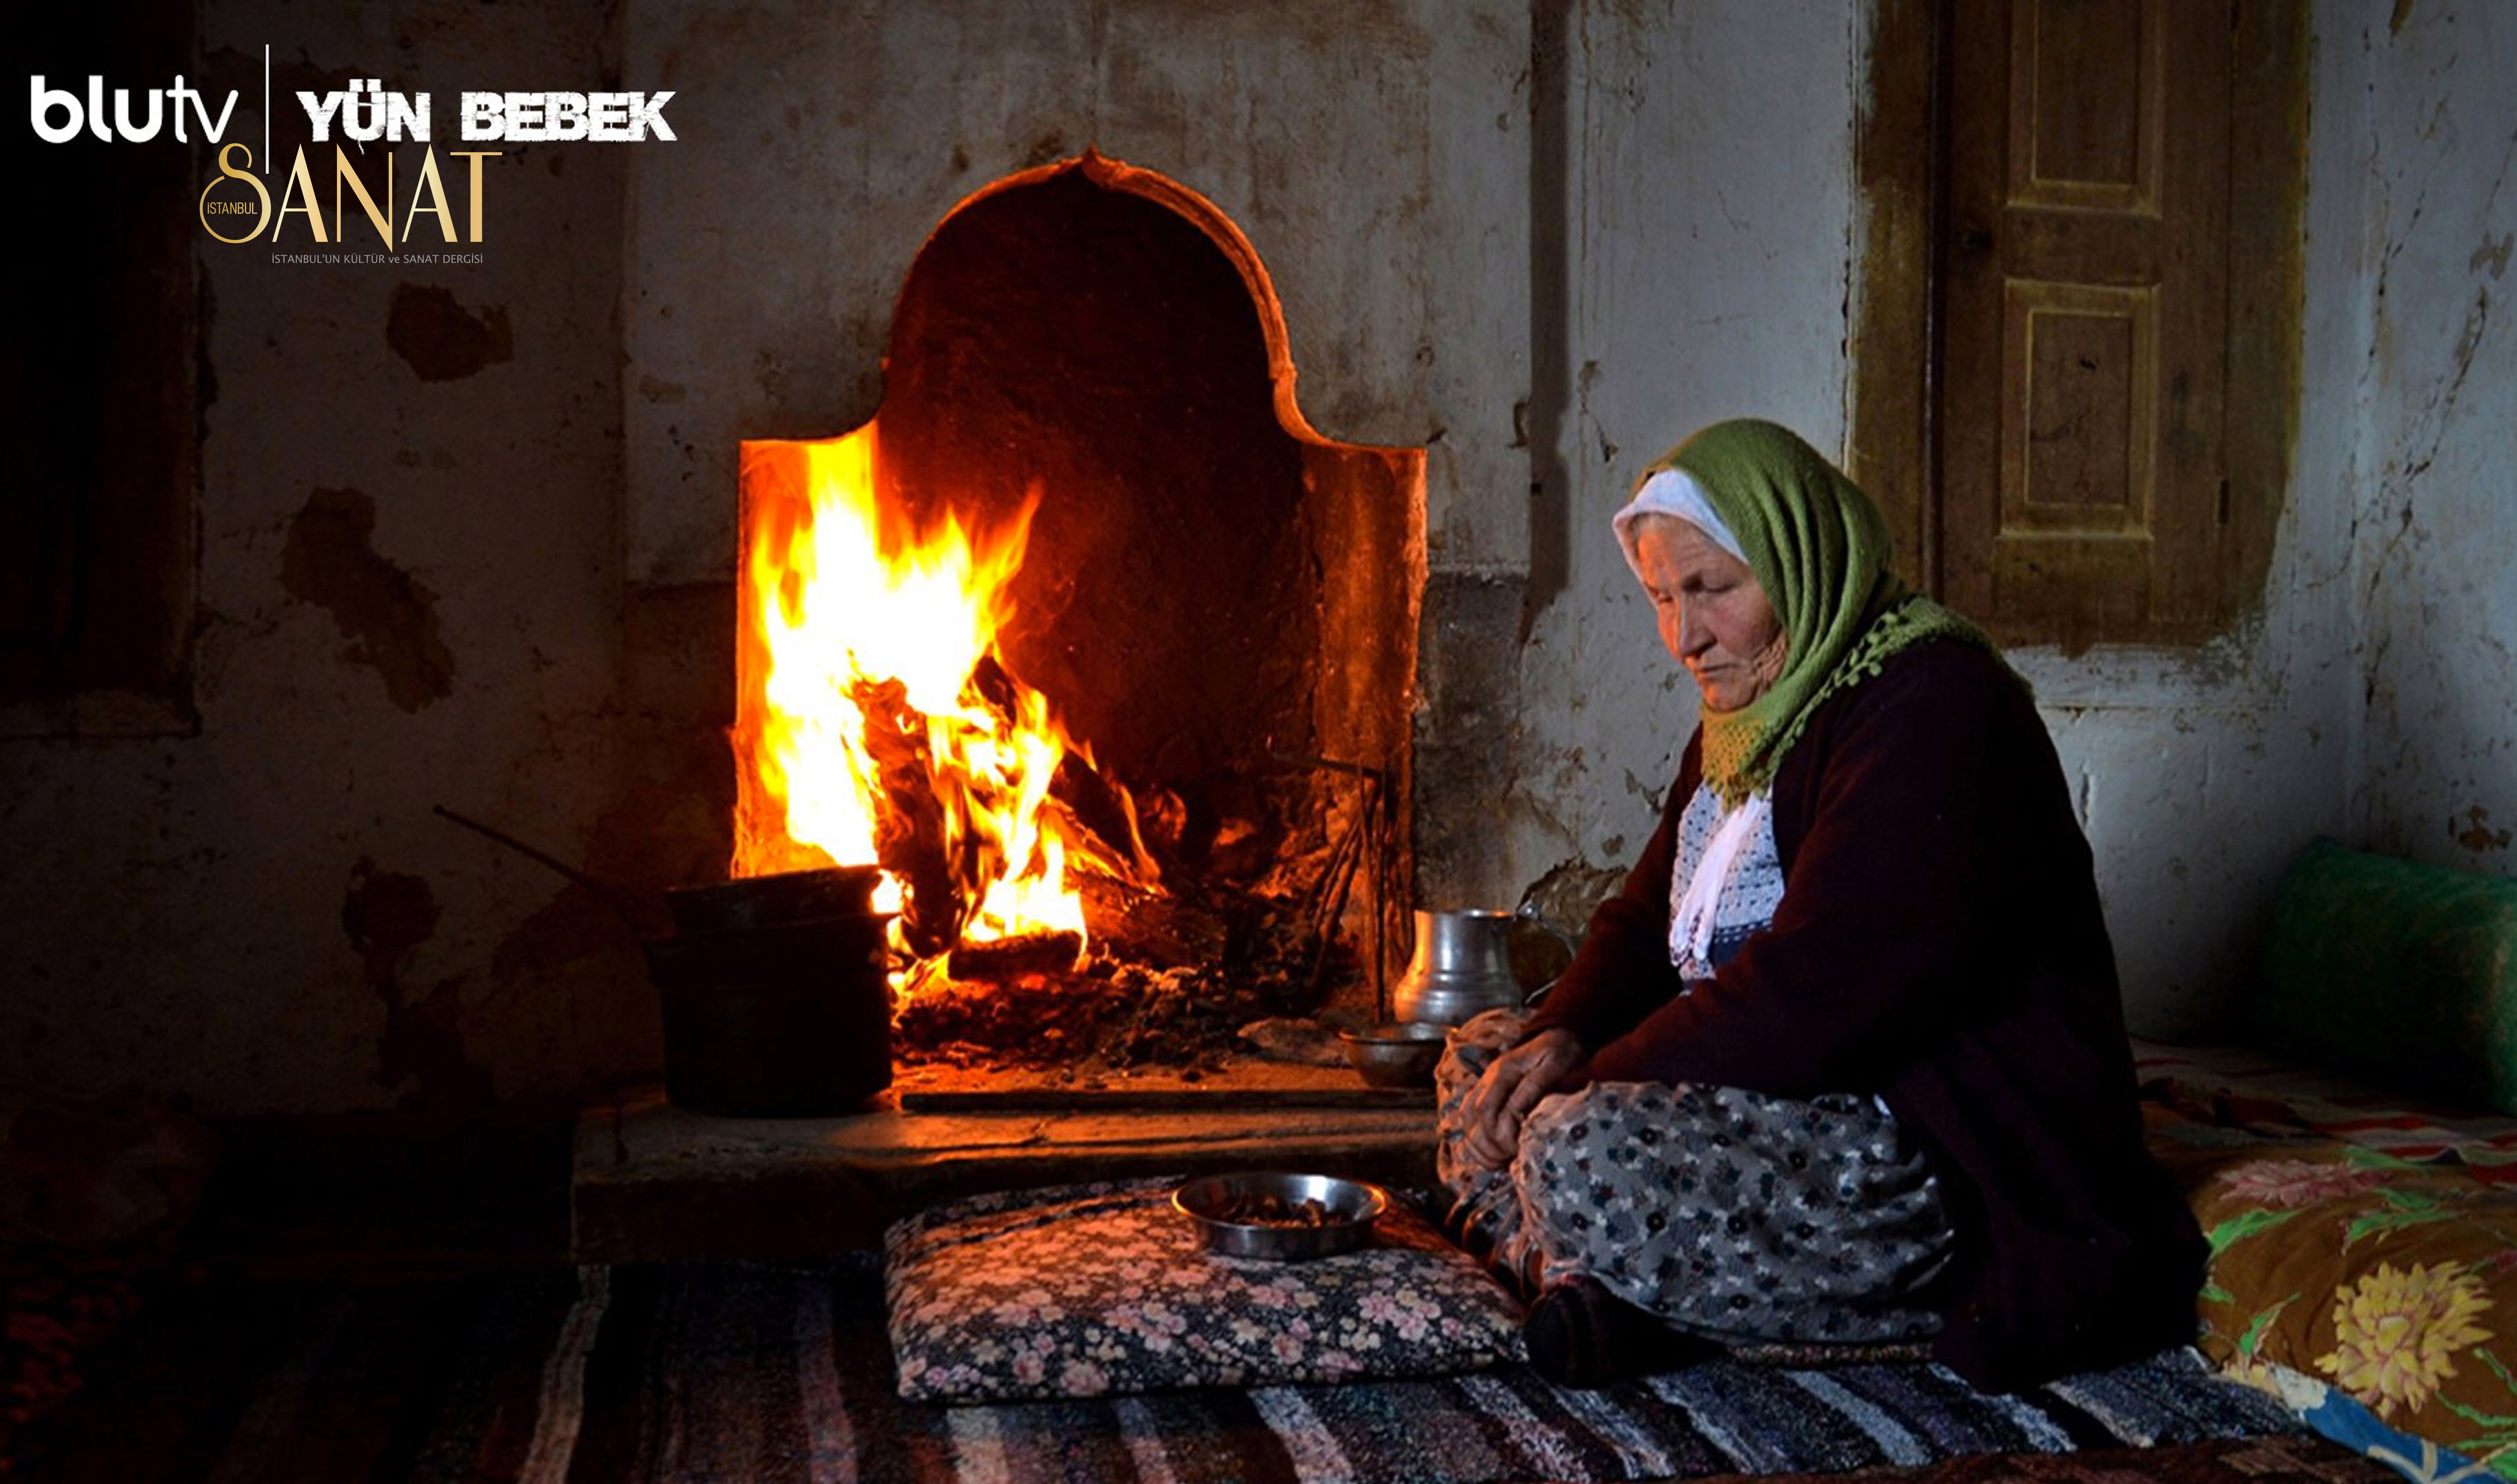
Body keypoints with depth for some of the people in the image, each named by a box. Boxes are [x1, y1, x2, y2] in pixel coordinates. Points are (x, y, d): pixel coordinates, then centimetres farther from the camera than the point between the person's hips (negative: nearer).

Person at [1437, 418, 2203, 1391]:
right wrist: (1561, 1036, -6)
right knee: (1481, 1056, 6)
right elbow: (1648, 919, 16)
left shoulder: (1932, 702, -17)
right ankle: (1602, 1293, -11)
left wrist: (1593, 1084, -20)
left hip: (1957, 1161, -11)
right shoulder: (1746, 717, 14)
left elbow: (1817, 985, -25)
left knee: (1584, 1153, -33)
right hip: (1806, 1108, 11)